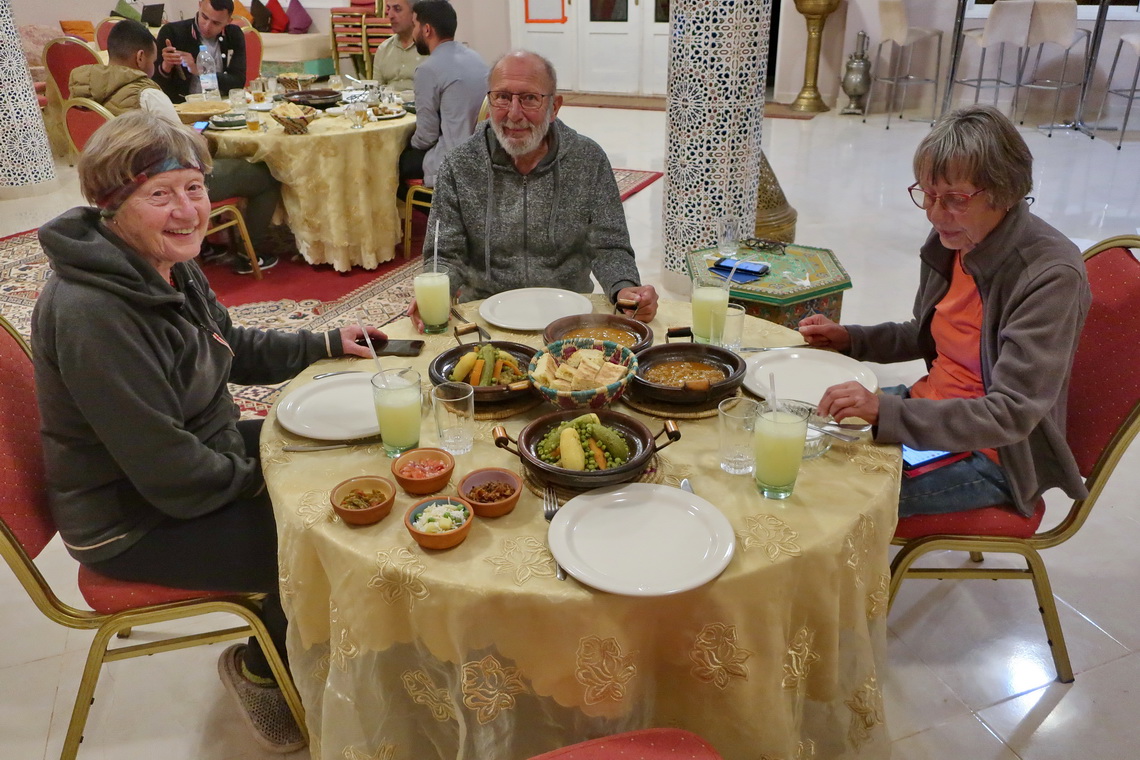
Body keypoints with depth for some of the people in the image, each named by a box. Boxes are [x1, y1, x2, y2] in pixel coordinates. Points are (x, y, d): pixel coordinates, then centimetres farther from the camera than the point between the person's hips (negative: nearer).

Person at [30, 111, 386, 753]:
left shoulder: (168, 268, -2)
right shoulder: (92, 314, -31)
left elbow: (231, 350, 15)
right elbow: (164, 468, -30)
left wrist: (326, 344, 7)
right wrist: (254, 478, -14)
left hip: (204, 454, 10)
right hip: (136, 523, -9)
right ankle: (260, 669, 21)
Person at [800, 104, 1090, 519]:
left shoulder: (1050, 275, -24)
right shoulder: (949, 240, -3)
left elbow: (1011, 415, -28)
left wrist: (885, 411, -39)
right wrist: (849, 338, 1)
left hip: (995, 456, -7)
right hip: (930, 405, 8)